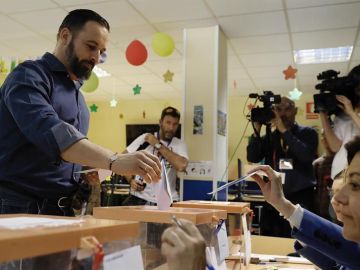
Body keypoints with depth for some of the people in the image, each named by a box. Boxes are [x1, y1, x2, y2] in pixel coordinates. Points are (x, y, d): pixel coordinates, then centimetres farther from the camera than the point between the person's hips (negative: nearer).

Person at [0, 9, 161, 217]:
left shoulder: (77, 95, 15)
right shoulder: (29, 76, -10)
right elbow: (48, 130, -30)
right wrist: (114, 161, -39)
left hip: (62, 210, 7)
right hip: (20, 208, -7)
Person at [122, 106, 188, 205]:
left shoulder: (180, 145, 1)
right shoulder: (145, 138, 3)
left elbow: (181, 166, -19)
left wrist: (158, 145, -13)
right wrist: (130, 180, -6)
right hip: (139, 197, 0)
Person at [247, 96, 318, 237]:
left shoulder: (308, 133, 3)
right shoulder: (270, 136, 9)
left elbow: (307, 156, -16)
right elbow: (252, 158, -3)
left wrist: (284, 131, -17)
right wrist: (257, 131, -13)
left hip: (300, 198, -3)